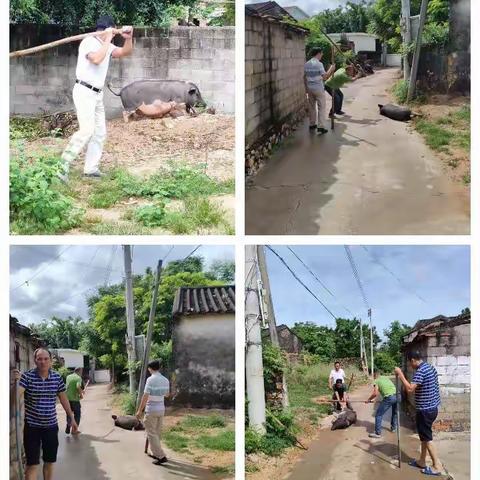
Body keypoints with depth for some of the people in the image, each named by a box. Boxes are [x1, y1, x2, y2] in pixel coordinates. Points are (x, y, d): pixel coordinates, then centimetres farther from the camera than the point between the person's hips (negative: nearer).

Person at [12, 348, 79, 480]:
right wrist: (15, 381, -41)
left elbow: (63, 399, 9)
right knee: (32, 464, 0)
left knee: (50, 461, 15)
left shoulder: (57, 377, -1)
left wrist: (72, 418, 11)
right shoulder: (27, 376, -11)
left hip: (51, 426, 3)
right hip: (32, 426, -3)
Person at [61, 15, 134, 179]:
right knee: (87, 130, -21)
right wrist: (108, 40, -22)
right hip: (84, 92, -10)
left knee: (100, 132, 10)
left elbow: (125, 52, 7)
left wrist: (128, 38, -12)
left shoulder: (107, 45, 13)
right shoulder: (89, 41, -11)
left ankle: (91, 168, 15)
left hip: (97, 94, 10)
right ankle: (63, 165, -20)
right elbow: (96, 59, -29)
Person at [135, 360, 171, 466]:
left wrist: (139, 411, -12)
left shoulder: (151, 379, -16)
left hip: (151, 410, -7)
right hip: (161, 409, 7)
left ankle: (161, 456, -8)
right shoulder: (165, 380, 4)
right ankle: (156, 453, 26)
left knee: (152, 433, -2)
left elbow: (145, 396, -18)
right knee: (157, 433, 17)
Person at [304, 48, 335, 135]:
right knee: (321, 107, -1)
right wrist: (331, 69, -5)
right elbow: (325, 77, -18)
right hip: (319, 89, -6)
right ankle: (321, 126, -6)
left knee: (312, 107, 16)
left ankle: (312, 124, 22)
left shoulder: (307, 64, 6)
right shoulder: (319, 64, -15)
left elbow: (304, 77, 13)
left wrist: (306, 87, 23)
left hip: (310, 88, 6)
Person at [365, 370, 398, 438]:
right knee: (395, 413, 32)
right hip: (396, 395, 7)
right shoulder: (386, 377, 25)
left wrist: (368, 399, 11)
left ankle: (378, 433, 0)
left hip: (389, 397, -7)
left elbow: (375, 394, -4)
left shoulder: (376, 381, 6)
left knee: (379, 415, 2)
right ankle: (393, 427, 44)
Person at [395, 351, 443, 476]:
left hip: (425, 410, -10)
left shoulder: (420, 371, -22)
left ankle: (437, 466, 4)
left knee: (427, 438, 0)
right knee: (424, 436, 19)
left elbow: (410, 389, -31)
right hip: (432, 407, 10)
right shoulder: (430, 367, 9)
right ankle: (422, 461, 28)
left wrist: (400, 374, -26)